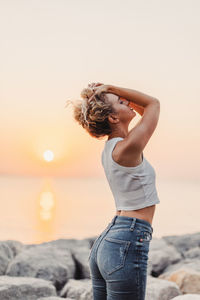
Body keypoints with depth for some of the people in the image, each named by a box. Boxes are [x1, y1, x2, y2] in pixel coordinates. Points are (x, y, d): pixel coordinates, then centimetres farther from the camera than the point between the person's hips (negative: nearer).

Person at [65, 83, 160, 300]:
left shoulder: (110, 148, 11)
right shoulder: (127, 148, -14)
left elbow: (145, 110, 24)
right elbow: (154, 103, -1)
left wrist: (106, 93, 13)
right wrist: (111, 88, 0)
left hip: (105, 242, 9)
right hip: (126, 246, -9)